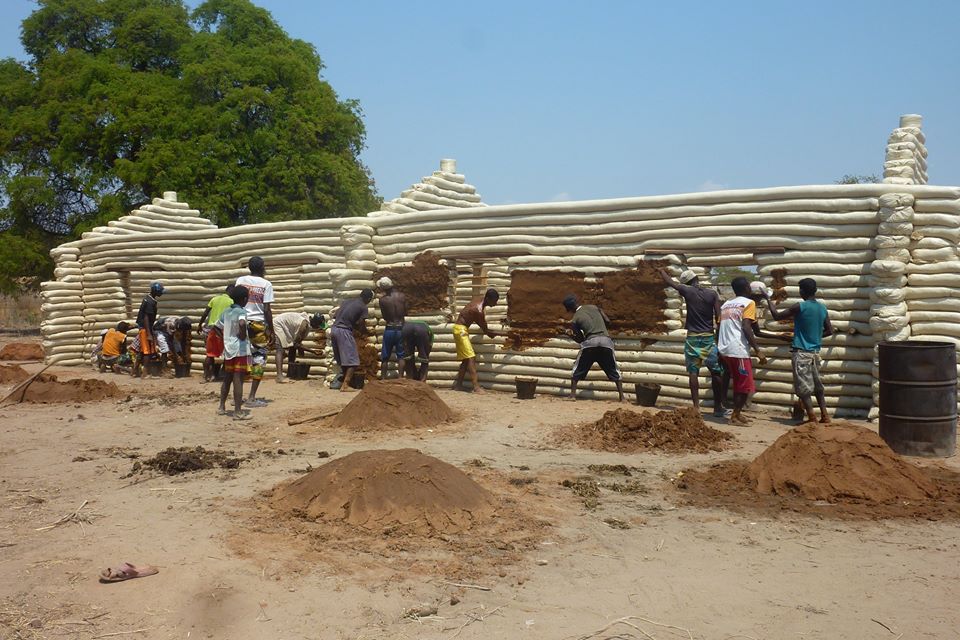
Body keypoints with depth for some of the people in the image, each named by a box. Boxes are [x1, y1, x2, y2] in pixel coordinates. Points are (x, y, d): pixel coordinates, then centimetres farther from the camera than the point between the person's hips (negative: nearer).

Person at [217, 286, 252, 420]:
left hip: (228, 349, 7)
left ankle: (221, 407, 25)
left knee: (227, 379, 18)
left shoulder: (226, 311, 10)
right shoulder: (241, 311, -12)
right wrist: (243, 335, -17)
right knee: (238, 380, -6)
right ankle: (238, 412, -5)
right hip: (240, 350, -7)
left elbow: (219, 327, 15)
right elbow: (242, 323, -33)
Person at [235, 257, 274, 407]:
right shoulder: (266, 284, -5)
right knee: (259, 359, 3)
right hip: (259, 324, -4)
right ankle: (252, 398, 0)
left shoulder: (240, 280, 6)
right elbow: (267, 310, -7)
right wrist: (271, 330, 0)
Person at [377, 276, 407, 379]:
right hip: (401, 329, 1)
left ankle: (383, 379, 13)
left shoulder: (383, 299, -10)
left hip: (389, 329, -1)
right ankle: (400, 378, 3)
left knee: (385, 357, 11)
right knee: (401, 356, 8)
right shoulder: (402, 296, -6)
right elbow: (405, 313, 5)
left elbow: (384, 316, 0)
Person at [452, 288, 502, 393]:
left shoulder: (479, 300, 0)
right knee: (471, 358, -17)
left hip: (462, 328, 10)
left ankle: (458, 384, 16)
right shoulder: (478, 310, -26)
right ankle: (476, 387, -24)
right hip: (461, 329, -10)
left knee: (466, 359, 12)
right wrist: (502, 334, -11)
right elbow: (486, 331, -18)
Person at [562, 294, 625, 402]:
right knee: (614, 371, 13)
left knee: (577, 369, 16)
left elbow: (580, 339, 12)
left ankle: (573, 394, 11)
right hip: (606, 340, 2)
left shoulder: (574, 319, 8)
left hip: (590, 341, -2)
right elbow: (607, 321, 15)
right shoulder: (594, 307, 16)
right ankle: (622, 397, 6)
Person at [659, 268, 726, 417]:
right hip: (709, 337, 1)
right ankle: (718, 407, 10)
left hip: (692, 338, -1)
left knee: (693, 373, 3)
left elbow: (669, 282, 13)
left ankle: (696, 407, -1)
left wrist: (662, 271, 33)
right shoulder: (713, 294, -1)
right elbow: (719, 319, -5)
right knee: (716, 373, 8)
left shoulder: (688, 291, -3)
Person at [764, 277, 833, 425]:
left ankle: (812, 418, -3)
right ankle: (824, 416, 17)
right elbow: (829, 331, 12)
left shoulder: (800, 307, -15)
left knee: (804, 388, -1)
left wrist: (769, 300, 7)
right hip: (815, 352, 7)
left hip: (801, 352, -6)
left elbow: (777, 316, -6)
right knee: (817, 386, 16)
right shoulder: (823, 308, 5)